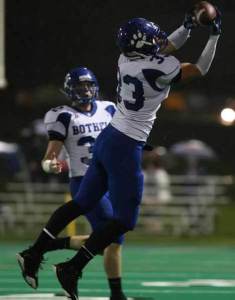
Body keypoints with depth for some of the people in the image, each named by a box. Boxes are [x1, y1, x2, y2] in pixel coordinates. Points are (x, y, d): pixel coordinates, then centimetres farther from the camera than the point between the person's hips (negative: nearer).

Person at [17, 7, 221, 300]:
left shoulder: (126, 60, 3)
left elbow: (155, 54, 25)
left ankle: (35, 252, 15)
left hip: (107, 139, 8)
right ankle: (72, 267, 0)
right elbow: (201, 70, -5)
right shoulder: (160, 69, -18)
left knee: (81, 203, 18)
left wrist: (186, 28, 26)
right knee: (124, 220, 2)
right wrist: (214, 35, 2)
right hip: (126, 148, -8)